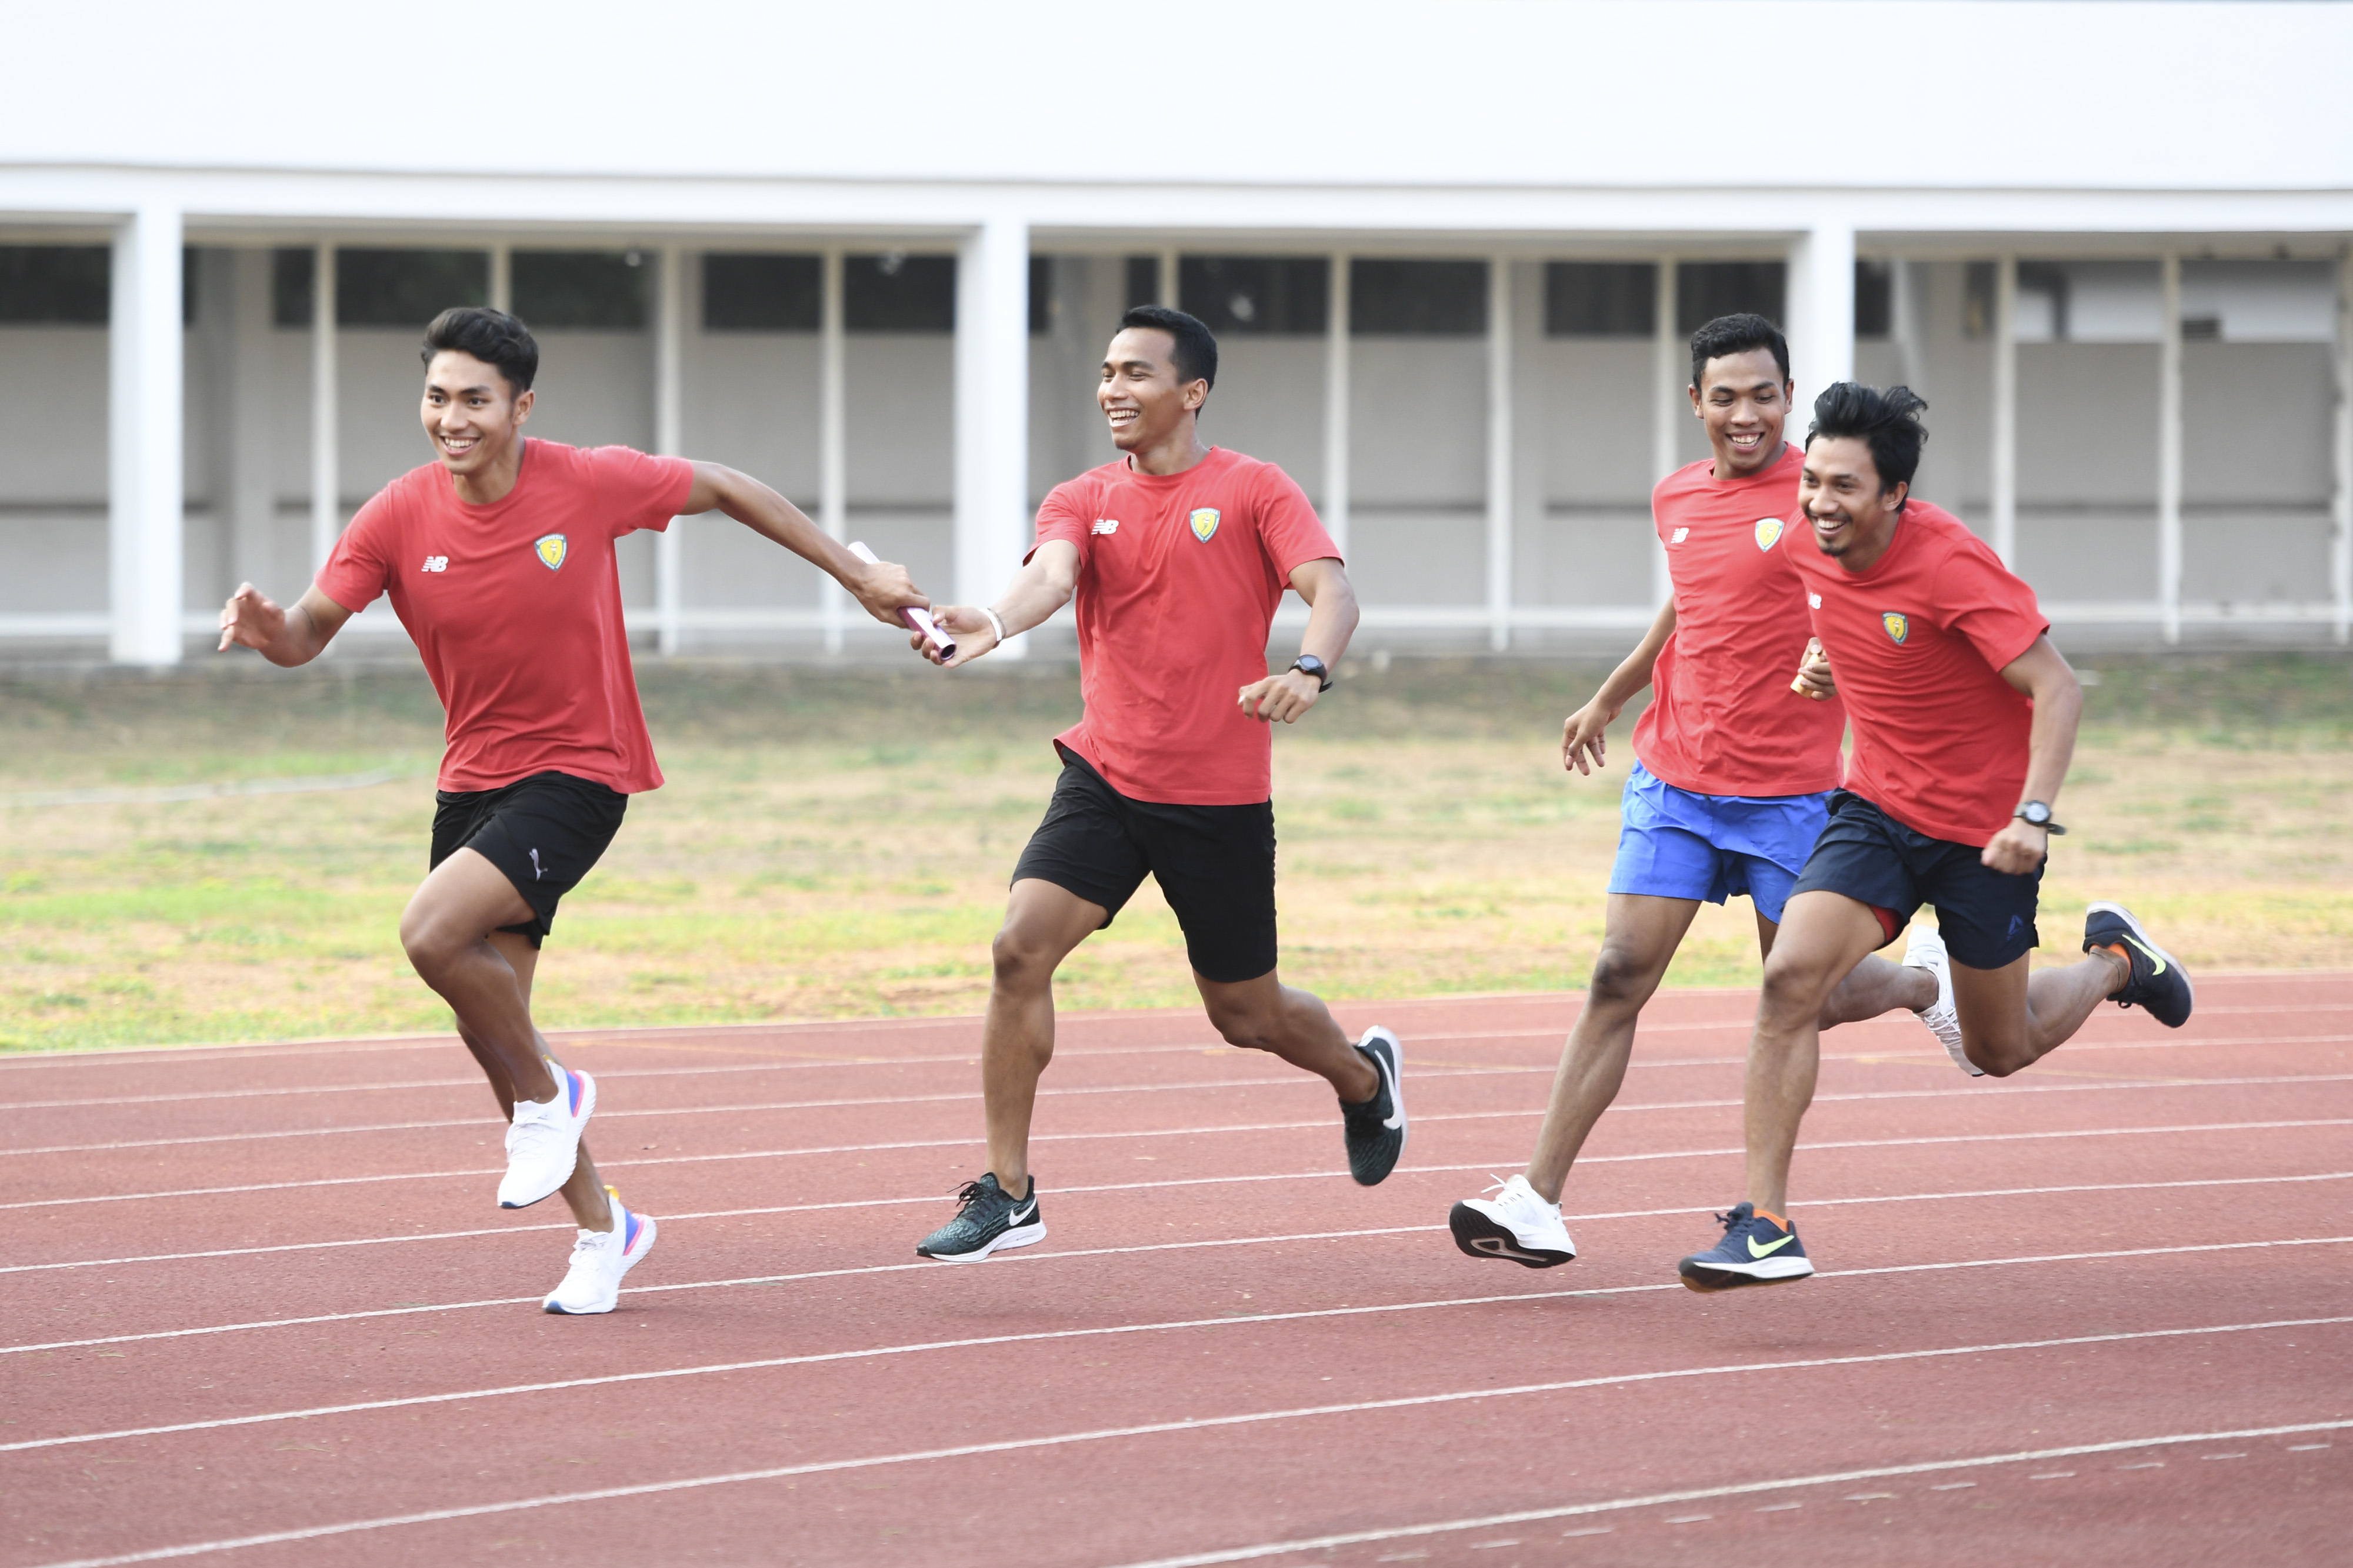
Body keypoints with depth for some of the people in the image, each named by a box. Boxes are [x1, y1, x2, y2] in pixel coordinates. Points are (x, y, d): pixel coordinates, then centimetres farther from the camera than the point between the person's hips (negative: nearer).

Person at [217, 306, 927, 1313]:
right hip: (474, 778, 5)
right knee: (486, 1023, 6)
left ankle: (547, 1095, -1)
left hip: (578, 773, -5)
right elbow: (311, 632, -10)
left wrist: (856, 575, 7)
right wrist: (268, 631, -35)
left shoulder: (590, 484, -13)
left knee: (433, 931, -28)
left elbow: (726, 491, 2)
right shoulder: (399, 518, -7)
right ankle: (602, 1227, 25)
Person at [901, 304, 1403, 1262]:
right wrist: (991, 624, -40)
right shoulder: (1084, 501, 5)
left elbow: (1331, 590, -17)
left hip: (1220, 801, -3)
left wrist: (1310, 671, -40)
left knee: (1247, 1016, 10)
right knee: (1021, 949, -18)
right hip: (1105, 779, 3)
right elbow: (1050, 575, -16)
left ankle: (1363, 1077, 45)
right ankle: (1007, 1193, -9)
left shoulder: (1254, 493, -4)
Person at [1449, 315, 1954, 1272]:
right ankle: (1538, 1201, -10)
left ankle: (1922, 979, 41)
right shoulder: (1675, 500, 9)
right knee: (1618, 977, -7)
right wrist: (1609, 697, 34)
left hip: (1789, 791, -4)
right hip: (1674, 779, 4)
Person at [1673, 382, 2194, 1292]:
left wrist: (2034, 815, -36)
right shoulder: (1807, 545, -7)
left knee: (2000, 1050, 11)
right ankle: (1766, 1225, -19)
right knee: (1790, 979, -19)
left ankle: (2113, 960, 44)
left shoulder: (1949, 565, -26)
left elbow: (2058, 689, -26)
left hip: (1983, 831, -4)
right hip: (1878, 809, 4)